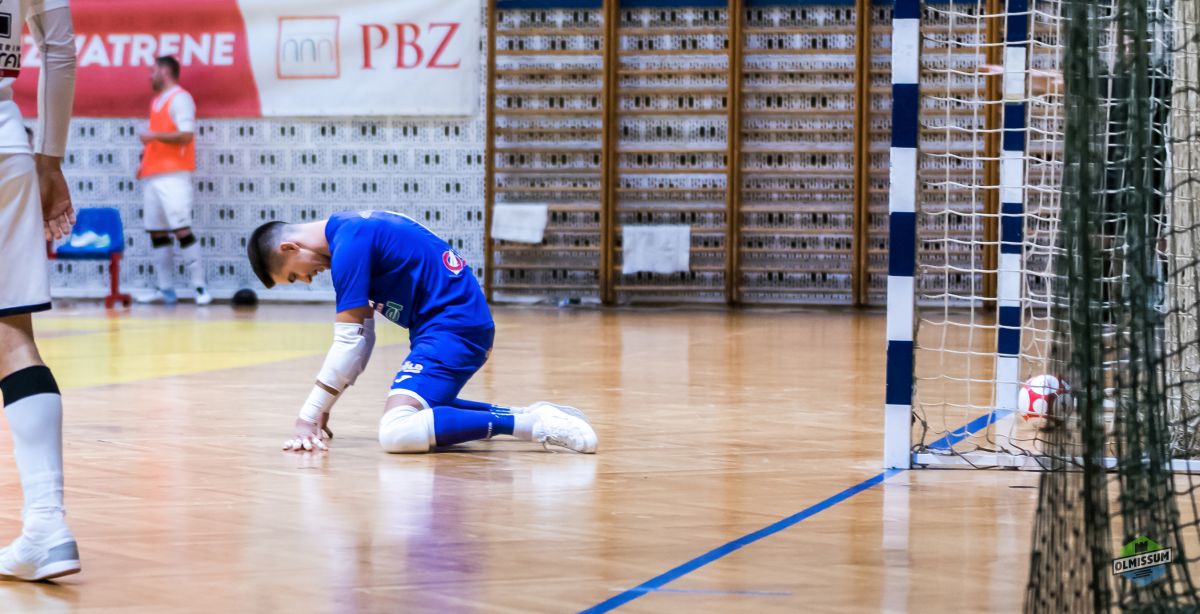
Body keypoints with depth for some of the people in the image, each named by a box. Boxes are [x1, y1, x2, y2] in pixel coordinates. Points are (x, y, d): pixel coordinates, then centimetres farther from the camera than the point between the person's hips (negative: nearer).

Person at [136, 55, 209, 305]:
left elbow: (186, 134, -15)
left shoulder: (180, 98, -5)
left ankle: (200, 287, -13)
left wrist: (154, 135, -15)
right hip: (153, 176, 9)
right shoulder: (157, 101, 21)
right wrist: (145, 161, 14)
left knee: (181, 229, -13)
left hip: (173, 175, -9)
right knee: (156, 233, 5)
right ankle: (165, 289, 7)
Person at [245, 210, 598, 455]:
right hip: (467, 321, 11)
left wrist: (310, 415, -12)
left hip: (454, 326, -11)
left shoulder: (349, 243, -14)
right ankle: (529, 416, 22)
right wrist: (322, 407, 15)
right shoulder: (351, 230, 17)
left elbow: (349, 340, -16)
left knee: (396, 432, -25)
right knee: (418, 409, 30)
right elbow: (361, 336, 20)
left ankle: (532, 425, -26)